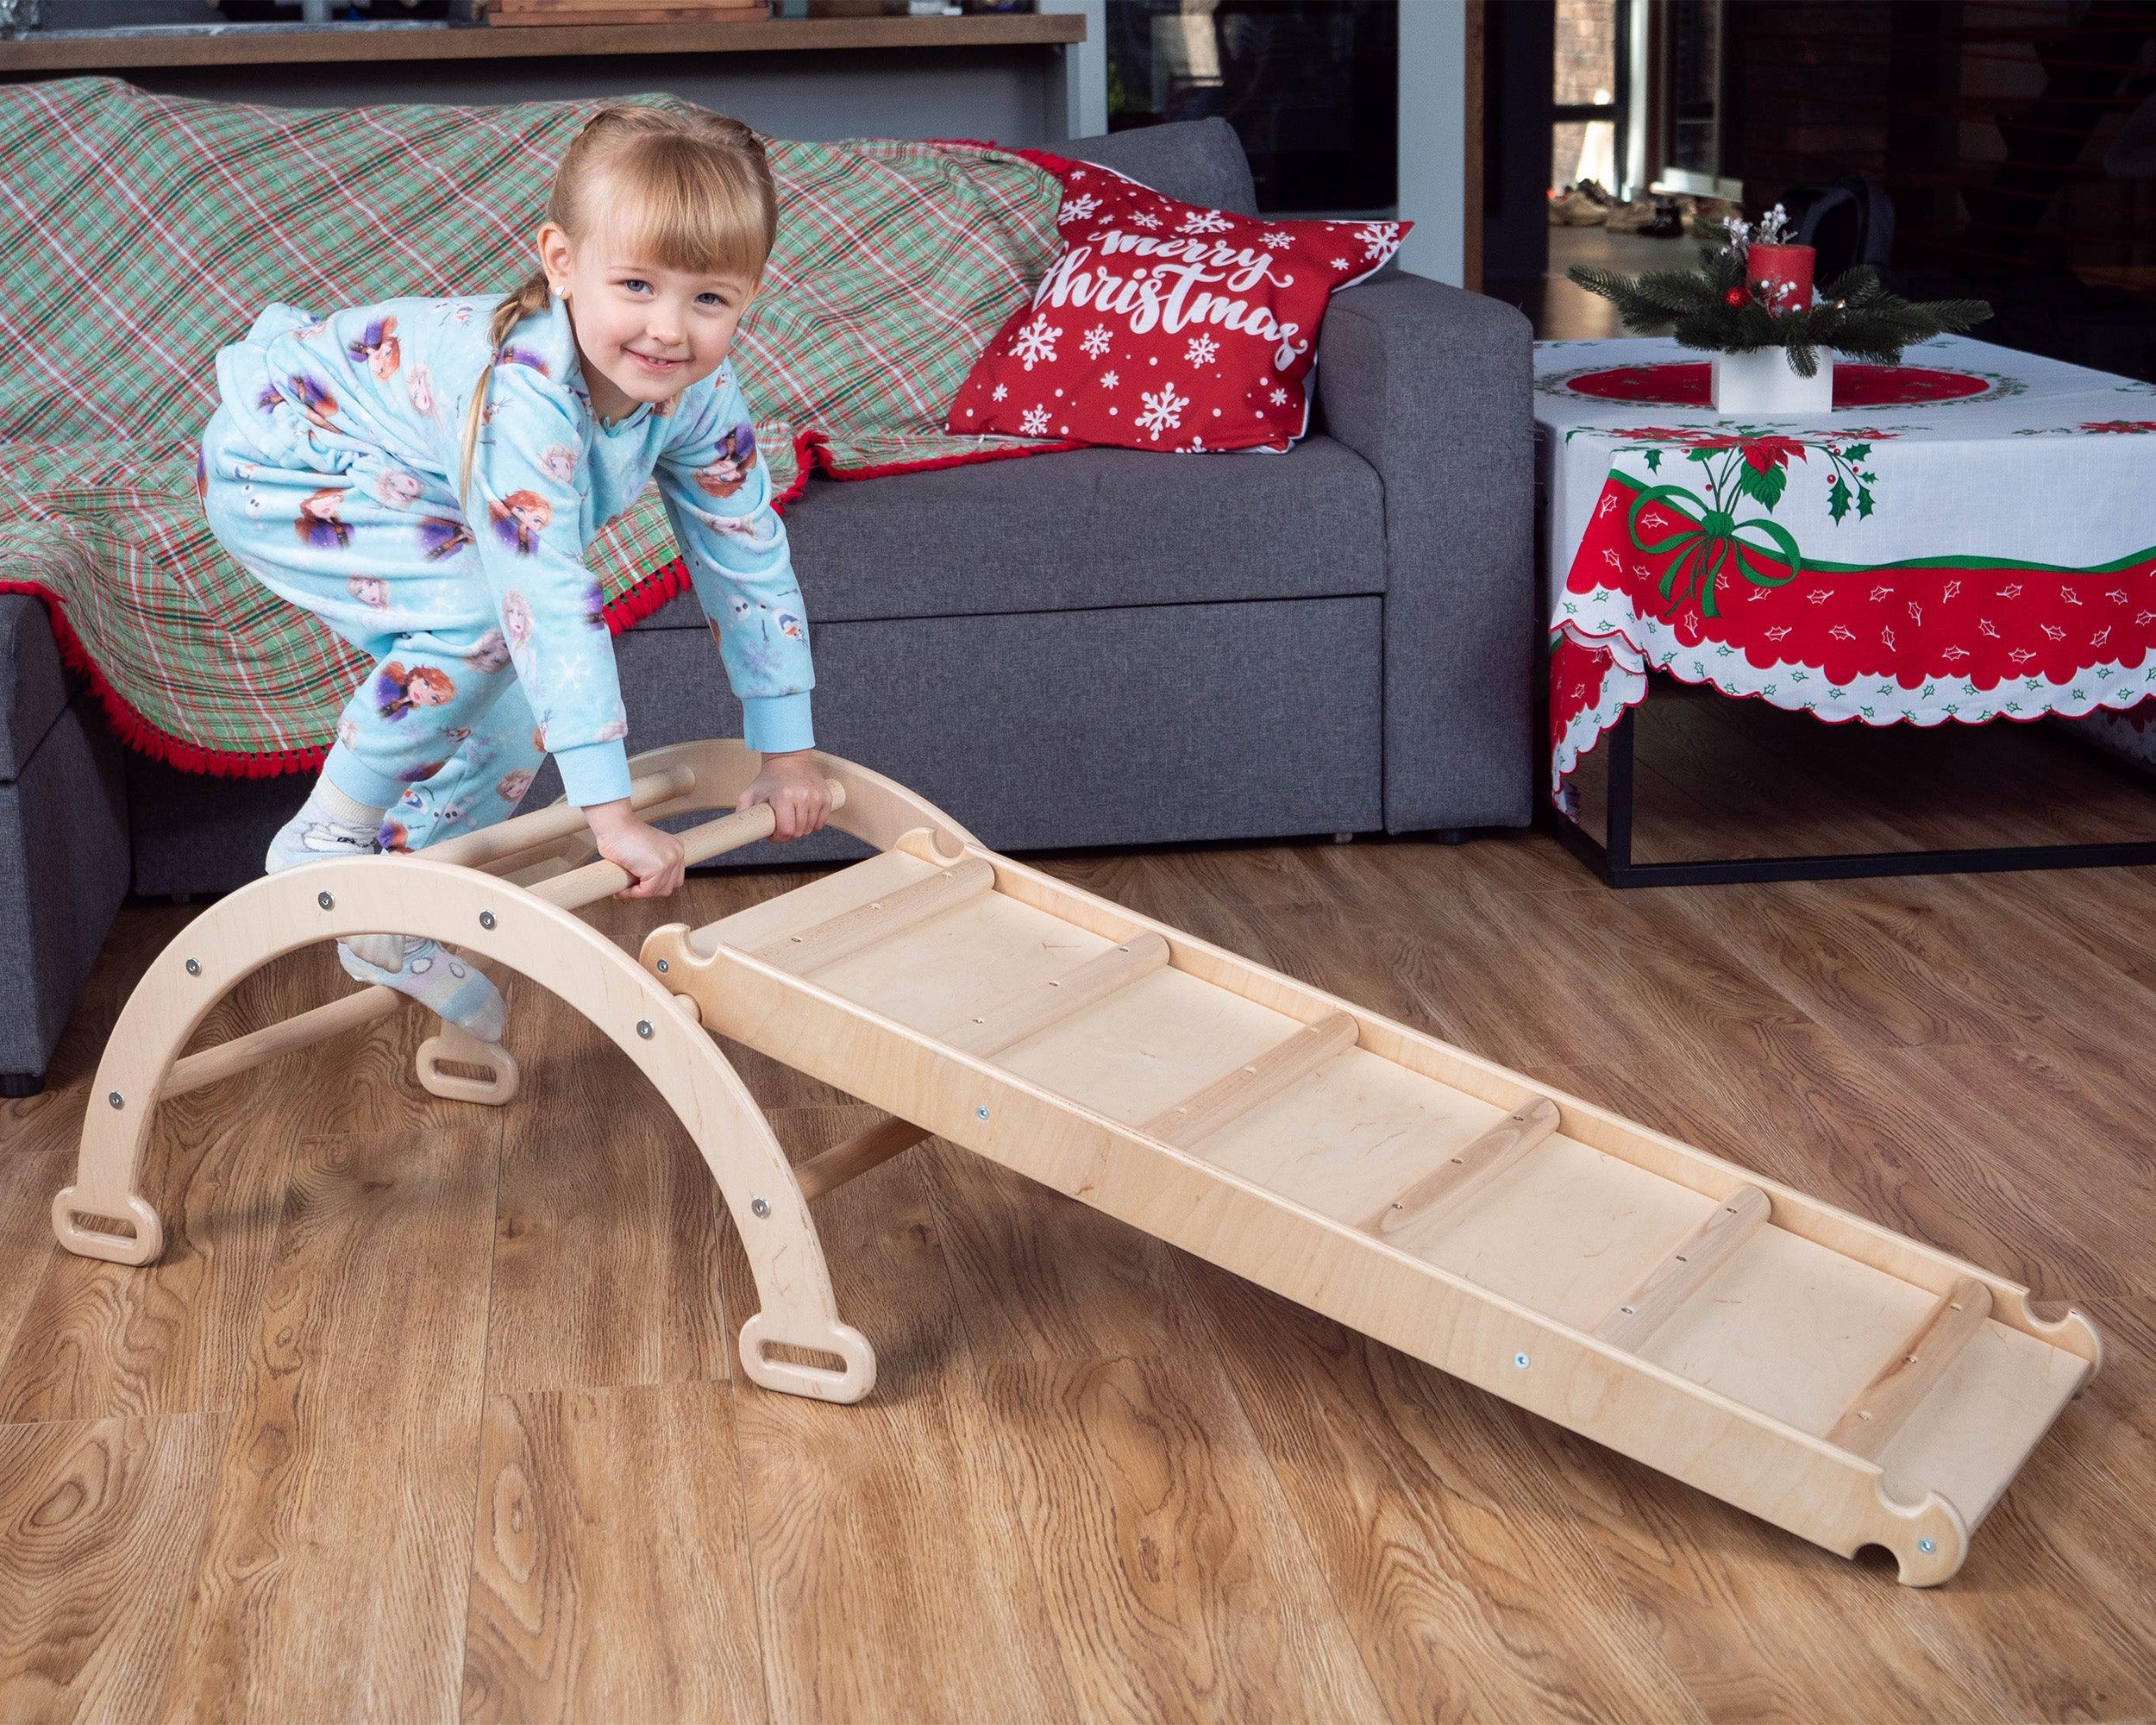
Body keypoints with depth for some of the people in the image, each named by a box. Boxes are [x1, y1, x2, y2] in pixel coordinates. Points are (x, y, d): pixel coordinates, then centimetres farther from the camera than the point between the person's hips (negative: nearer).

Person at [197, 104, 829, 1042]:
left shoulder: (701, 398, -18)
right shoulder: (523, 392, -41)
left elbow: (749, 560, -6)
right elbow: (551, 596, -44)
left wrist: (785, 751, -4)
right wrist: (612, 815, -45)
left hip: (399, 482, 8)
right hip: (279, 462, -8)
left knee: (516, 704, 4)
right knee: (483, 615, -29)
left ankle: (393, 928, 22)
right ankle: (324, 842, -10)